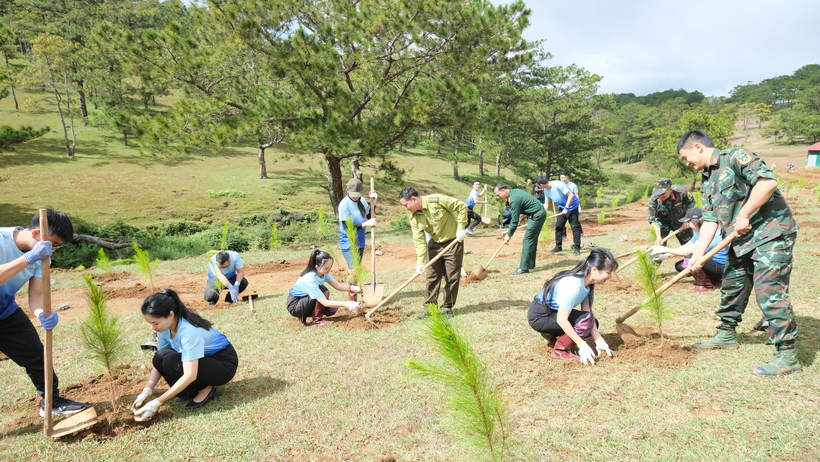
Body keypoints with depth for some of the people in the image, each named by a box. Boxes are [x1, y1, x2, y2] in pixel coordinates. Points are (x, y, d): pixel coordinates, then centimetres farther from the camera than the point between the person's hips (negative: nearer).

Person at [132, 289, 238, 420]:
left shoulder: (189, 331, -32)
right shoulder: (166, 326, -9)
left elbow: (190, 375, -35)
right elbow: (158, 362, -2)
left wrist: (157, 402, -33)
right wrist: (147, 390, -16)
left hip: (224, 365, -8)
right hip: (202, 360, 8)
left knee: (170, 361, -28)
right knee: (160, 358, -15)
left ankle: (206, 390, -7)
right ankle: (193, 391, 2)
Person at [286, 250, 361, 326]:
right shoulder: (309, 279, -33)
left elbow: (337, 285, -9)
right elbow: (325, 303, -34)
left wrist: (352, 288, -28)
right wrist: (346, 304, -36)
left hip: (306, 301, 8)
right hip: (294, 306, -8)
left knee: (333, 308, -8)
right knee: (323, 291, -28)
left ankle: (304, 316, 9)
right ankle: (317, 320, -12)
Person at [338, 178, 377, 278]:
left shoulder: (362, 201, 2)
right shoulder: (344, 204, -18)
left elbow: (369, 216, 14)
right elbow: (347, 227, -20)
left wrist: (373, 203, -1)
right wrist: (366, 224, -24)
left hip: (360, 242, 7)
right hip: (349, 244, -7)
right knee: (353, 270, -12)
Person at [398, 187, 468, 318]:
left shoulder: (436, 200, -24)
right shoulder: (414, 218, -8)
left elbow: (461, 206, -18)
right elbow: (419, 241, -10)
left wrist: (461, 228, -20)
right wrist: (420, 262, -19)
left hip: (454, 241, -5)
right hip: (435, 244, 5)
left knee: (452, 277, 2)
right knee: (432, 276, 5)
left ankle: (448, 307, 14)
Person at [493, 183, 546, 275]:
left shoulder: (514, 200, -23)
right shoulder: (514, 191, 7)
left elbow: (515, 220, -19)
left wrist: (509, 235, -10)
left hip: (537, 215, -10)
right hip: (539, 213, 10)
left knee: (528, 240, -10)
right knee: (532, 240, 14)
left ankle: (524, 268, -10)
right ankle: (530, 265, 20)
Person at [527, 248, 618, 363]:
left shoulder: (588, 282, -4)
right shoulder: (574, 285, -32)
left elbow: (587, 311, -3)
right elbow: (561, 320, -30)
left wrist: (600, 341, -8)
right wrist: (582, 345, -27)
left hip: (553, 310, 9)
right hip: (539, 316, -9)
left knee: (593, 323, 6)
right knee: (585, 320, -23)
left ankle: (551, 335, 14)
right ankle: (559, 351, -8)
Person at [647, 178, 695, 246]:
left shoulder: (681, 191, -31)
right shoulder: (653, 200, -30)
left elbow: (691, 203, -9)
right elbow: (654, 219, -21)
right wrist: (658, 237, -29)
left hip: (681, 220, 1)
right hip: (664, 221, -1)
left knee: (688, 241, 7)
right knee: (660, 241, -14)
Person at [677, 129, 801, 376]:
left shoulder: (736, 157, -13)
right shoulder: (707, 182, 12)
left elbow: (768, 182, -27)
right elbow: (710, 220, 8)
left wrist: (743, 216, -21)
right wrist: (697, 255, 0)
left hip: (771, 233, -9)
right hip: (742, 240, 9)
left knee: (769, 291, -11)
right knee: (731, 286, 18)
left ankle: (787, 356, -2)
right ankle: (726, 334, 35)